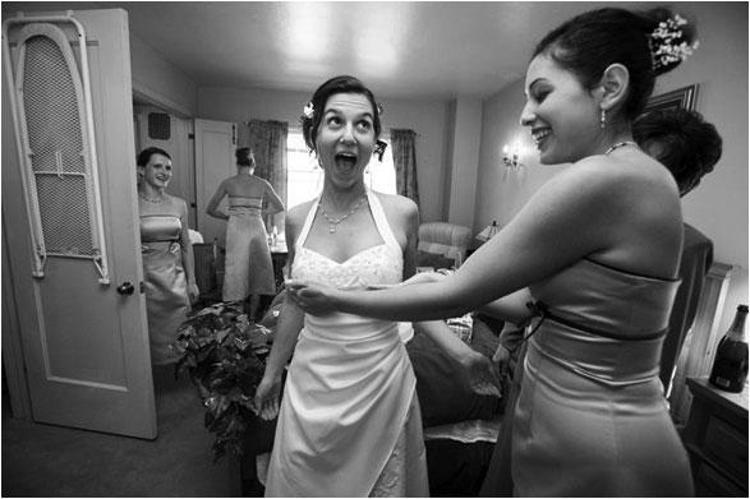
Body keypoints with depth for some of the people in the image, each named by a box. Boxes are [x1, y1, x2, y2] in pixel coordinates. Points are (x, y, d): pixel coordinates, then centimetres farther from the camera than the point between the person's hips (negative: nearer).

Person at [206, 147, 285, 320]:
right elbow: (280, 207, 12)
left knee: (236, 270, 7)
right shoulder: (262, 183, 6)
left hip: (236, 228, 0)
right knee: (257, 271, 9)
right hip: (256, 227, 1)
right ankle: (253, 314, 15)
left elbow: (210, 210, 6)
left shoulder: (228, 182, 4)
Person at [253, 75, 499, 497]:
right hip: (312, 385, 2)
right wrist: (272, 373, 16)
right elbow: (295, 303, 7)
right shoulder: (298, 220, -5)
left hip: (381, 382, -1)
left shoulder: (402, 213, -11)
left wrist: (461, 351, -7)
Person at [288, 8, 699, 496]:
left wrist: (337, 300, -11)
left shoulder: (601, 178, -25)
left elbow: (458, 295, -22)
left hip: (590, 456, -8)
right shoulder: (640, 176, 4)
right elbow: (539, 301, 7)